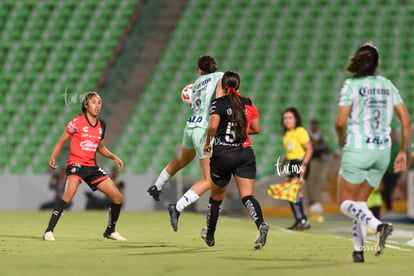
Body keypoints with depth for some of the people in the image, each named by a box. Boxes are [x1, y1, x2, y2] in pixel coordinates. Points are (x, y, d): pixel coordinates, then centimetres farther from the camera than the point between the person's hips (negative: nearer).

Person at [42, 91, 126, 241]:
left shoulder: (101, 125, 9)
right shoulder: (77, 122, -7)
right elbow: (61, 142, -2)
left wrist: (114, 157, 10)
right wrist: (52, 158, -17)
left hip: (92, 166, 6)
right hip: (76, 163, -6)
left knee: (117, 197, 2)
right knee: (69, 194, -32)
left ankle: (110, 231, 23)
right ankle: (49, 231, -28)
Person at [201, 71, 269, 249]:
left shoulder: (218, 103, -5)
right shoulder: (248, 103, 7)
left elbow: (213, 125, -20)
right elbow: (257, 128, 13)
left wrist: (207, 142, -4)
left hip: (222, 154, -2)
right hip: (245, 154, 2)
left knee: (216, 197, 16)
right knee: (247, 196, -6)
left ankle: (209, 236, 31)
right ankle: (261, 224, -35)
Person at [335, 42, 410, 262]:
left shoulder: (352, 85, -7)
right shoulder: (387, 85, 7)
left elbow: (340, 122, -14)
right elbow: (406, 120, 3)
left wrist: (341, 140, 6)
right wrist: (403, 151, 10)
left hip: (358, 150, -5)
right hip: (382, 151, 5)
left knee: (345, 203, 4)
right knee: (360, 202, 19)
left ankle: (378, 226, -23)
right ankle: (358, 250, 10)